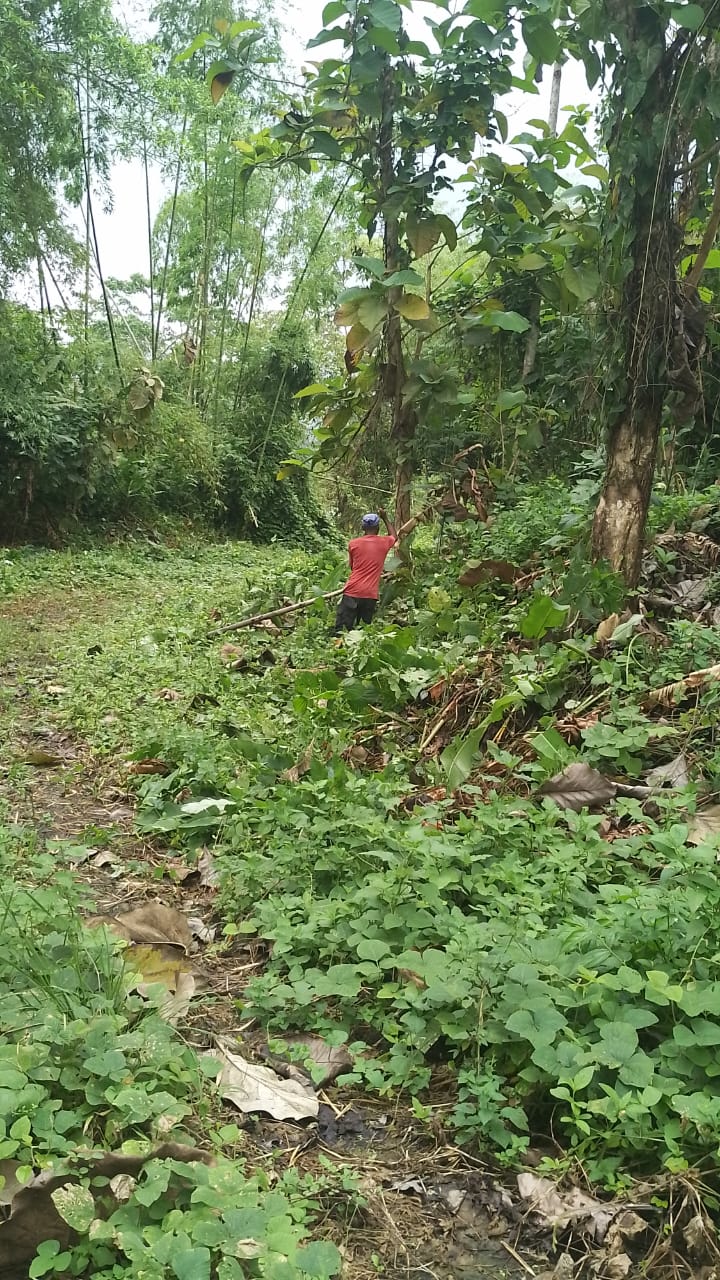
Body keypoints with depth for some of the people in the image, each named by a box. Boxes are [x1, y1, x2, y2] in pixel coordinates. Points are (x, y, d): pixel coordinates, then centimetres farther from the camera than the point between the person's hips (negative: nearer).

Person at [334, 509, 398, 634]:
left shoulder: (354, 543, 4)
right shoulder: (384, 542, 5)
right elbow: (394, 536, 30)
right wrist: (385, 518, 38)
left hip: (352, 592, -1)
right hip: (370, 595, 1)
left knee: (340, 630, -3)